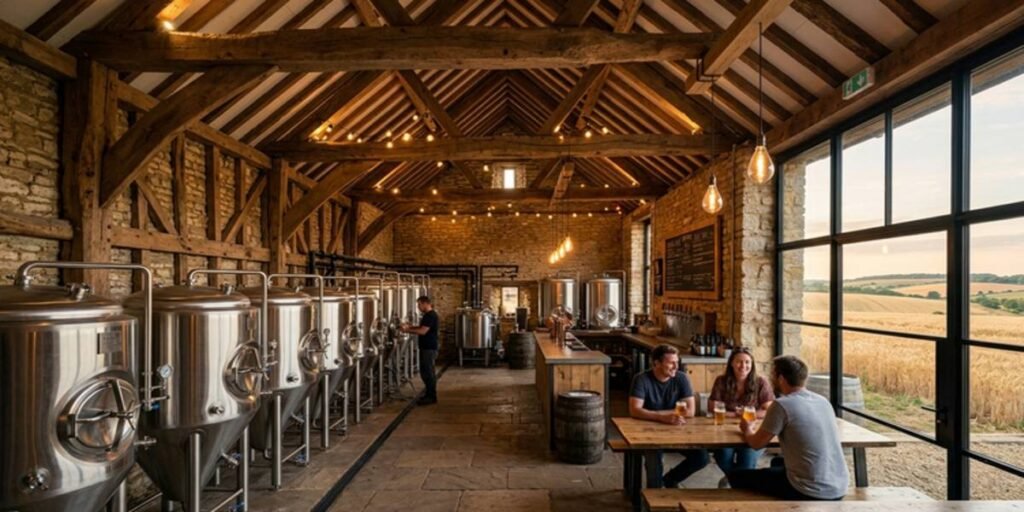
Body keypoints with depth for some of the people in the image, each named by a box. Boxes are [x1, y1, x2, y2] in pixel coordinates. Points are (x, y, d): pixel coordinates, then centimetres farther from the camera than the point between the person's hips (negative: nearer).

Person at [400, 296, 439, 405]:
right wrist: (410, 327, 9)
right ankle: (429, 394, 22)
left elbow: (423, 331, -23)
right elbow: (422, 328, 22)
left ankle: (431, 397, 3)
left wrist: (408, 330, -16)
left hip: (429, 348, -10)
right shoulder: (428, 315, 15)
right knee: (426, 372, 14)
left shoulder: (430, 315, -18)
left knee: (428, 372, -4)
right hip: (426, 347, 10)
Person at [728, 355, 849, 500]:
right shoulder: (823, 401, 6)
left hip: (811, 492, -7)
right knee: (778, 462, 34)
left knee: (736, 476, 9)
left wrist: (747, 430, 15)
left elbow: (756, 444, -6)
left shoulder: (782, 405, -16)